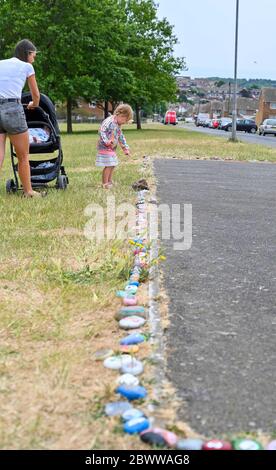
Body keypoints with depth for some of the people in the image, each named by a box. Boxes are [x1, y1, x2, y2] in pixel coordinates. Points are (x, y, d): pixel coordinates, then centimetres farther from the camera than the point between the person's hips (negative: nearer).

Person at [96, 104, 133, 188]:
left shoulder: (118, 125, 13)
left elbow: (121, 137, 24)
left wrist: (125, 147, 24)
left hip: (112, 149, 10)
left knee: (112, 165, 15)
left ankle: (109, 181, 27)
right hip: (105, 148, -10)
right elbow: (101, 131, -26)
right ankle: (105, 184, -5)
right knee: (108, 165, -12)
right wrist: (106, 141, -36)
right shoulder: (109, 121, -18)